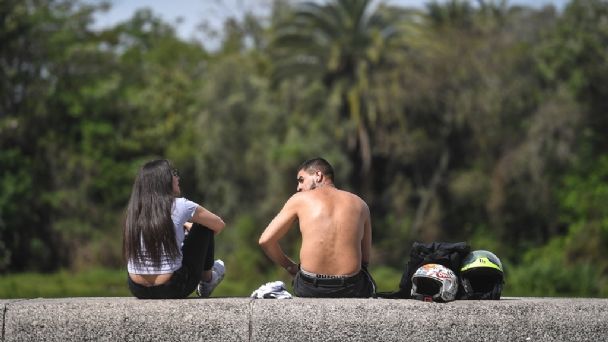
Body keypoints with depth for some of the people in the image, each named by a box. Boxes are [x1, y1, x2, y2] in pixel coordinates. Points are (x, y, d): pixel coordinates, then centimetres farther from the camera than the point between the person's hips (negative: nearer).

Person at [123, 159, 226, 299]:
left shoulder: (134, 210, 2)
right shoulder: (179, 206, -10)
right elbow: (219, 225, 8)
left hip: (138, 290, 5)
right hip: (172, 289, -5)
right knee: (204, 227, 13)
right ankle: (207, 280, 33)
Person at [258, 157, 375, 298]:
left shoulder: (300, 199, 4)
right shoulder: (359, 204, 10)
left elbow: (266, 240, 2)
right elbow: (365, 258, 12)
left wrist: (290, 266, 15)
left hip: (309, 291, -1)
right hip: (350, 291, 1)